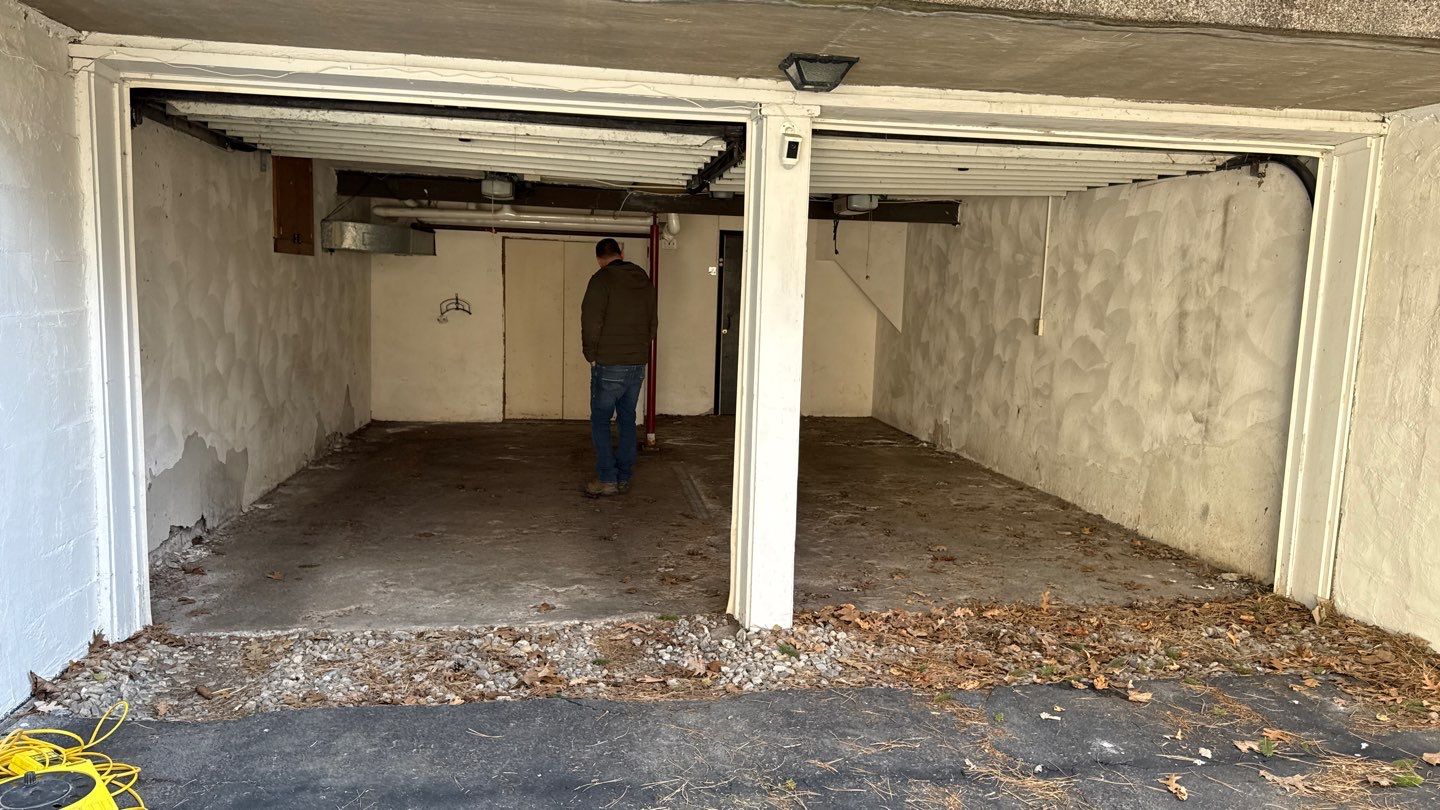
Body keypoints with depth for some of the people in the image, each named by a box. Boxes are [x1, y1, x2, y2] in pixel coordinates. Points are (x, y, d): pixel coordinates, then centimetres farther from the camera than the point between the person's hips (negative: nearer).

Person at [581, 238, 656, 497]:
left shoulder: (602, 279, -10)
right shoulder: (645, 280, 11)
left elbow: (591, 322, -16)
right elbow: (653, 322, 16)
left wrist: (591, 356, -4)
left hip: (609, 365, -6)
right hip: (638, 364, 6)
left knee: (600, 420, 4)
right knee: (627, 420, 13)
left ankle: (607, 480, 1)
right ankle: (624, 478, 17)